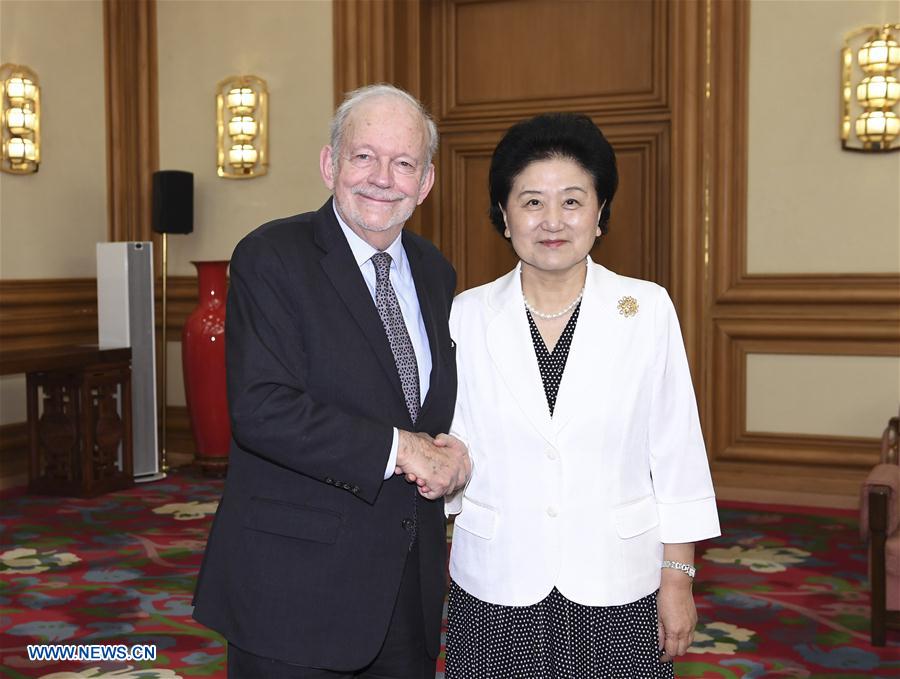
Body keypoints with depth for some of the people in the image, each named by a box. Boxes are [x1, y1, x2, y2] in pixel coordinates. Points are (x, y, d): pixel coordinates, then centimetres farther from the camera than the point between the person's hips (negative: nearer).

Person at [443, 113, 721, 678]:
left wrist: (678, 577, -2)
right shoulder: (468, 315, -2)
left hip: (616, 585, 0)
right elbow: (455, 445, 6)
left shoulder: (648, 309, -4)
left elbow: (675, 453, -2)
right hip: (497, 587, 1)